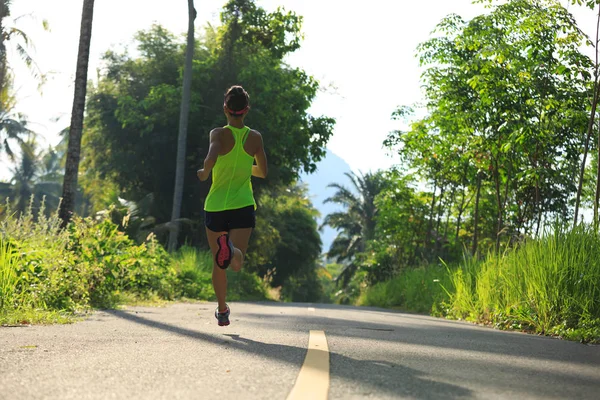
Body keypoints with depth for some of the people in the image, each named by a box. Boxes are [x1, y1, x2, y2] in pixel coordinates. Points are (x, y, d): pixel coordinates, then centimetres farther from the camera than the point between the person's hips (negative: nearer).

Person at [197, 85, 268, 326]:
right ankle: (231, 249, -45)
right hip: (243, 205, 0)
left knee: (218, 263, 16)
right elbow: (263, 172, 11)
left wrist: (204, 173, -5)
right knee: (237, 262, -10)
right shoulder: (255, 138, 2)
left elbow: (211, 158, -26)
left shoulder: (219, 134, -7)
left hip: (215, 205, 0)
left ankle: (222, 311, 27)